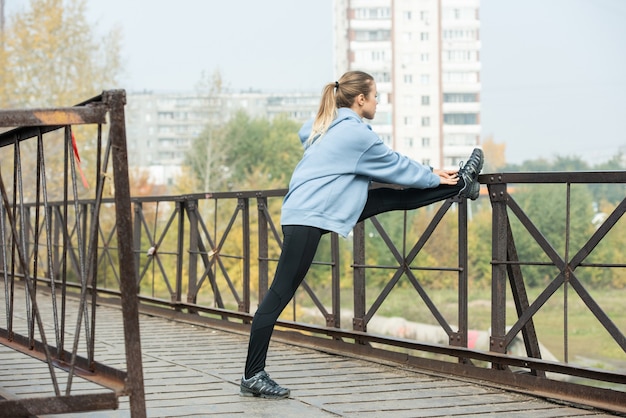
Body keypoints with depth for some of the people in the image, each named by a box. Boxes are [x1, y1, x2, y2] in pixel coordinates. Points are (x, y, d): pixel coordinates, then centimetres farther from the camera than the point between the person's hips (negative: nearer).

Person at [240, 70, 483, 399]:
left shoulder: (328, 124, 13)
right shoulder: (356, 133, -11)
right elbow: (395, 165, -1)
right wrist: (433, 177, 16)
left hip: (305, 209, 10)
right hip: (308, 218, -10)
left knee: (395, 199, 13)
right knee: (281, 294, -9)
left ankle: (461, 186, 27)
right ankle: (253, 376, -9)